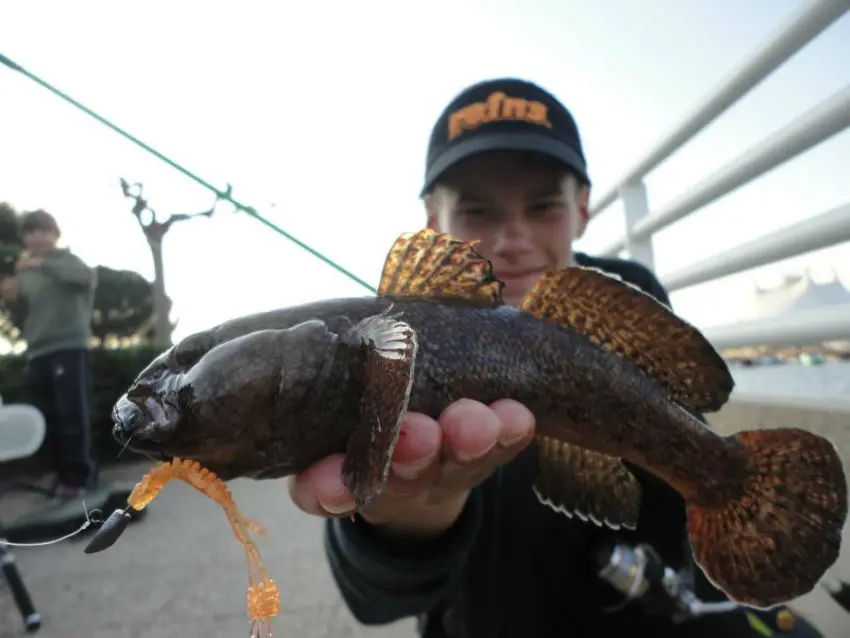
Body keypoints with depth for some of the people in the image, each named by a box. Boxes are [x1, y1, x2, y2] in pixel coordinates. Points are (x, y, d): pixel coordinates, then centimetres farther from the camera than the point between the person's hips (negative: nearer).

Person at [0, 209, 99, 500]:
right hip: (37, 354, 6)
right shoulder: (25, 272, 19)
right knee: (49, 419, 6)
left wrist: (43, 264, -26)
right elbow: (27, 314, 23)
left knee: (72, 414, -8)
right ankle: (64, 474, 16)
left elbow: (88, 276, -20)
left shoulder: (68, 261, 3)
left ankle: (78, 476, 0)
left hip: (70, 348, -6)